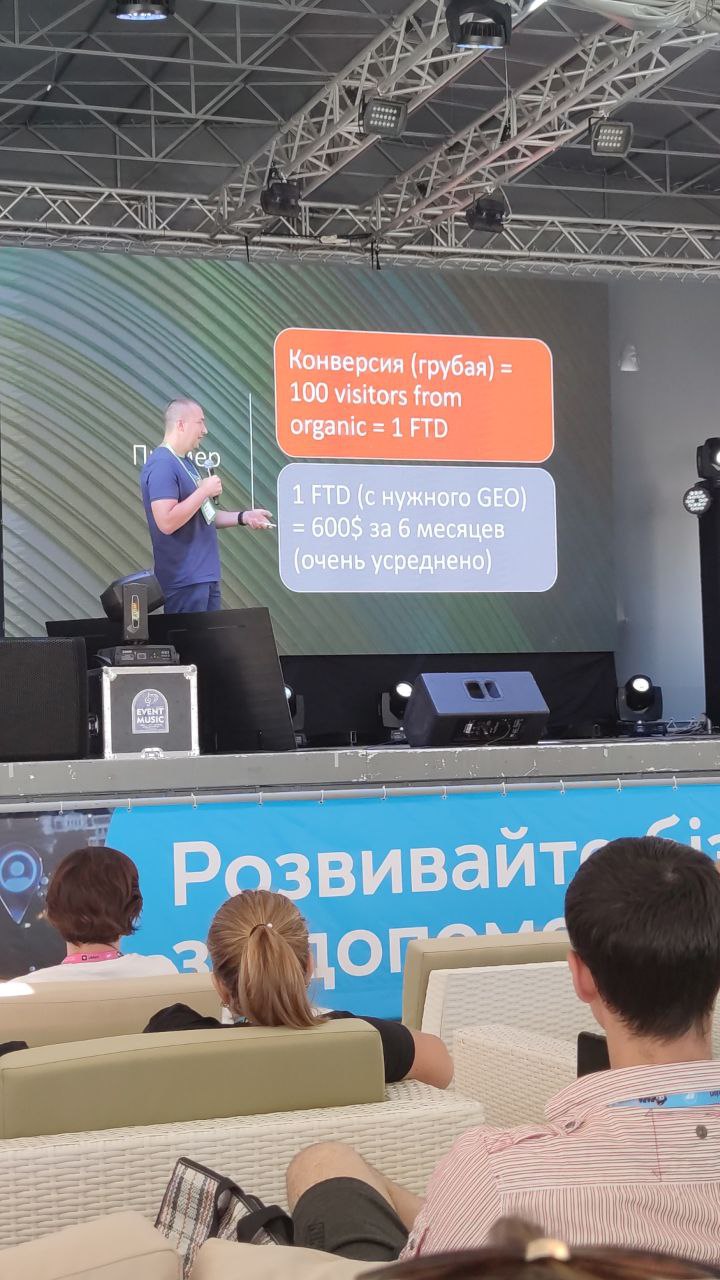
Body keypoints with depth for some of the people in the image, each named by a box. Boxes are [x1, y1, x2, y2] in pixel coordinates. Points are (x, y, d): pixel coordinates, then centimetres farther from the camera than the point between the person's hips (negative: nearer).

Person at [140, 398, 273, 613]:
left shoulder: (185, 462, 16)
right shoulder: (162, 465, -17)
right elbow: (167, 522, -27)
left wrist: (243, 517, 11)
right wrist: (204, 490, -19)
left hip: (205, 575, 10)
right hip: (185, 580, -10)